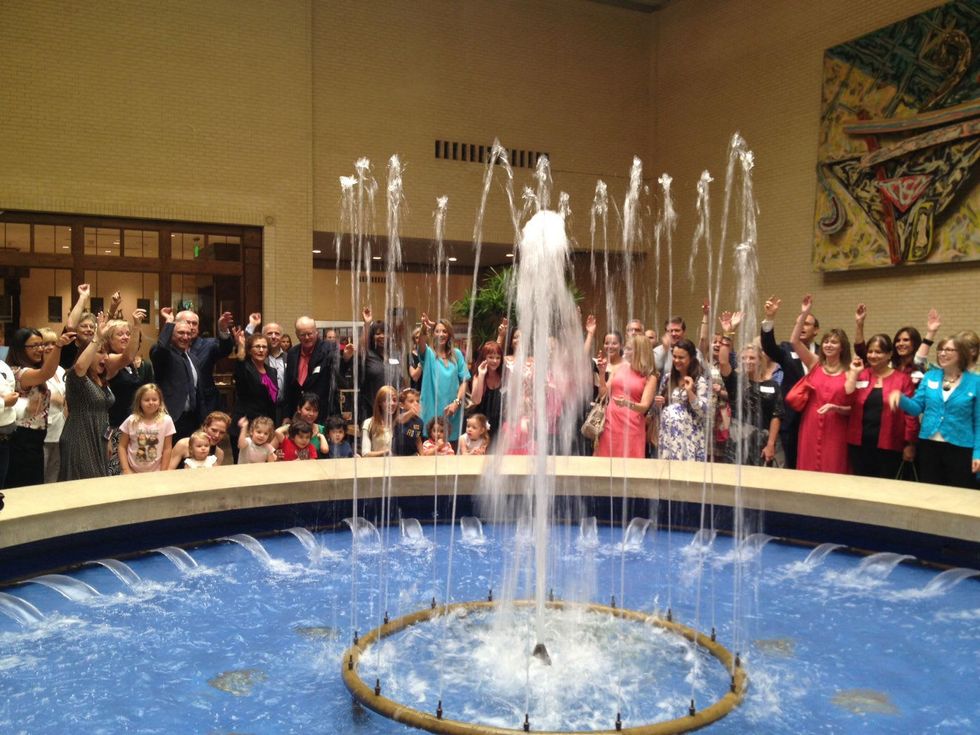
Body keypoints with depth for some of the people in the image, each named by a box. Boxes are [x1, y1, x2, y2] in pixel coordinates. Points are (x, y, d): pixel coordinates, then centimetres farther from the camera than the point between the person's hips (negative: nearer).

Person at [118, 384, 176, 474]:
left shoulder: (166, 421, -8)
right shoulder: (131, 421, -5)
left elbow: (167, 449, -5)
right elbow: (122, 447, 0)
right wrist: (126, 470, -6)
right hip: (133, 472, 1)